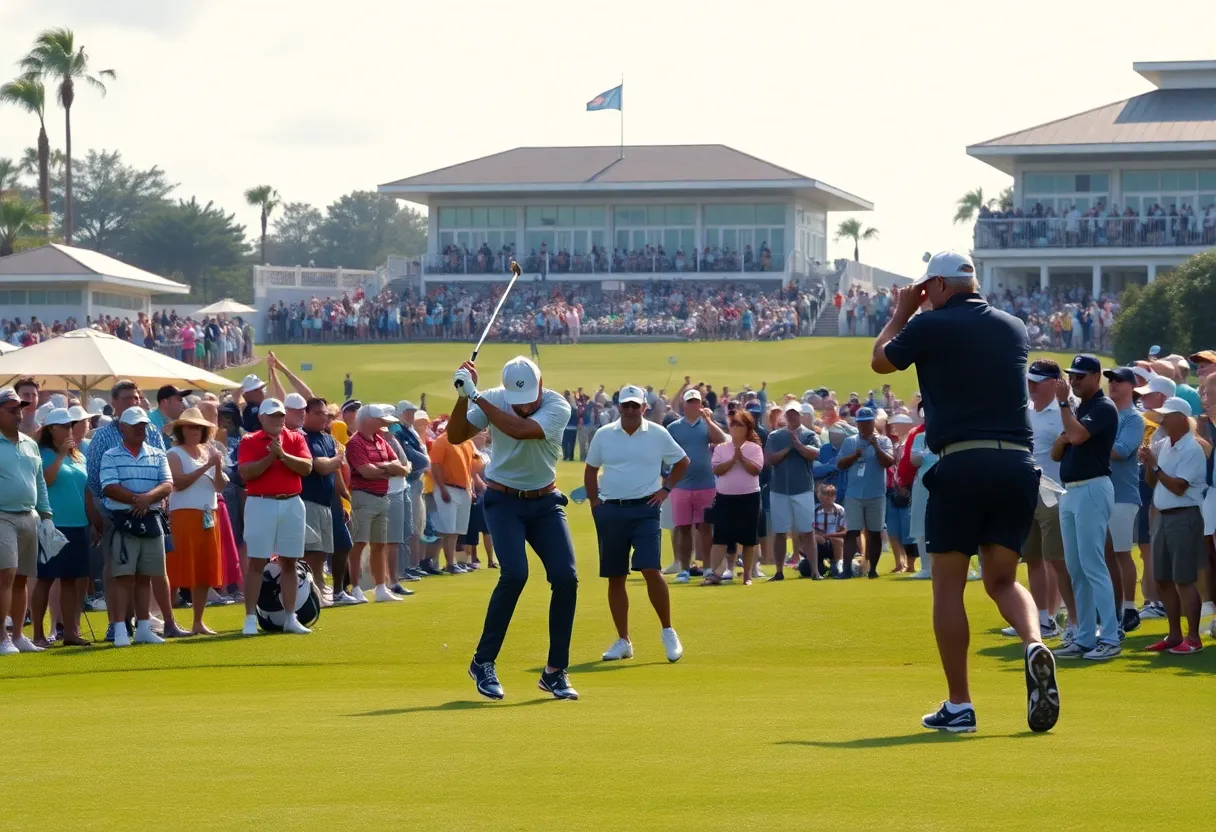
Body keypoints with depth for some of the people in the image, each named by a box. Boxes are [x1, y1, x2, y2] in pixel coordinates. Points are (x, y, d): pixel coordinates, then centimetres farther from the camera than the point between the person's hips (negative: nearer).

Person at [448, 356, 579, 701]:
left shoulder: (557, 407, -17)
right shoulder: (492, 401, -10)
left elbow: (519, 429, -34)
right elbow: (456, 436, -15)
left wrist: (476, 396, -33)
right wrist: (463, 397, -28)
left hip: (545, 503, 1)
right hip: (504, 501, -1)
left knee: (566, 577, -10)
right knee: (515, 573, -22)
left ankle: (555, 672, 3)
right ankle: (483, 662, -9)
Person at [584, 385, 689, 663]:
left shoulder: (658, 435, 0)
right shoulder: (603, 435, 4)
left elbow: (682, 462, 13)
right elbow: (591, 470, 15)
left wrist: (666, 488, 3)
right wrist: (595, 504, 6)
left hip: (645, 509, -2)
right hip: (611, 511, 2)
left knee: (651, 570, -16)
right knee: (615, 578, 5)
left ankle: (668, 632, -2)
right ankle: (623, 641, 14)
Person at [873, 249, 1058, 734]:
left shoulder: (932, 326, -2)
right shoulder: (1013, 328, 12)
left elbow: (880, 361, 16)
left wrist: (901, 312, 31)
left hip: (962, 463, -4)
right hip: (1018, 465, 4)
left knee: (948, 587, 6)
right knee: (1001, 579, 15)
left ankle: (958, 706, 4)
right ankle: (1035, 645, -17)